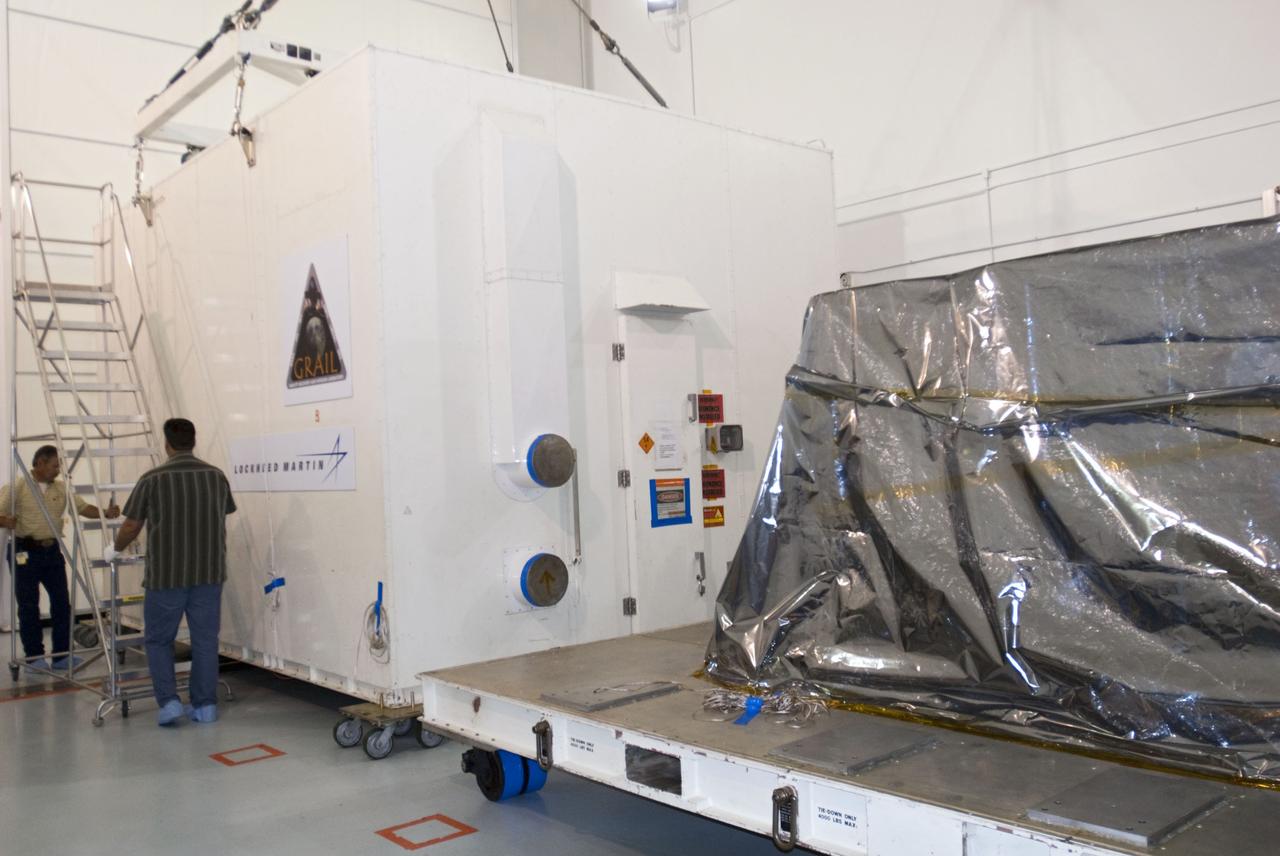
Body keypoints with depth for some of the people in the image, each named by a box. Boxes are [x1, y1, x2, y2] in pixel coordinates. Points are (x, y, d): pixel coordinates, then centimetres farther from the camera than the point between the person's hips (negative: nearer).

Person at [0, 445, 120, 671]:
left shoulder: (61, 488, 8)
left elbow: (83, 508, 4)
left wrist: (106, 513, -13)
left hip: (52, 551, 5)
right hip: (26, 552, -5)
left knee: (62, 602, 5)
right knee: (29, 606, 2)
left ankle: (62, 655, 13)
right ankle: (34, 656, 13)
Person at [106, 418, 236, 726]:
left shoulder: (153, 478, -7)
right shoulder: (217, 476, 3)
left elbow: (131, 526, 1)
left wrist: (115, 549, 21)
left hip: (166, 574, -3)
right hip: (209, 573, 3)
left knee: (158, 639, 11)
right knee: (205, 640, 9)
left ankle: (169, 701, 3)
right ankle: (205, 705, 12)